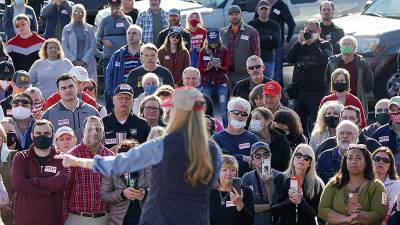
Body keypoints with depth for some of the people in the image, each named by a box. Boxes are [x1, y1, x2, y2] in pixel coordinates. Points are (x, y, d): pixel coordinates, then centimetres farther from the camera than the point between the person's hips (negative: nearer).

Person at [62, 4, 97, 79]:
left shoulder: (90, 29, 9)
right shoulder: (66, 29, 9)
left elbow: (93, 47, 4)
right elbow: (64, 47, 4)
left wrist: (84, 61, -7)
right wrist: (74, 61, -7)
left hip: (87, 64, 0)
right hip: (71, 64, 0)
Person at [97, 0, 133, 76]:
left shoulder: (127, 19, 8)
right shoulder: (104, 20, 13)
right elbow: (98, 36, 16)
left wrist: (122, 17, -10)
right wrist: (103, 40, -6)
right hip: (108, 55, 2)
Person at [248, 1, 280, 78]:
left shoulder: (275, 25, 8)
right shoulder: (251, 25, 6)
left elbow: (276, 44, -4)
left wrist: (260, 40, -14)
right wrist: (268, 38, -12)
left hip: (269, 61, 1)